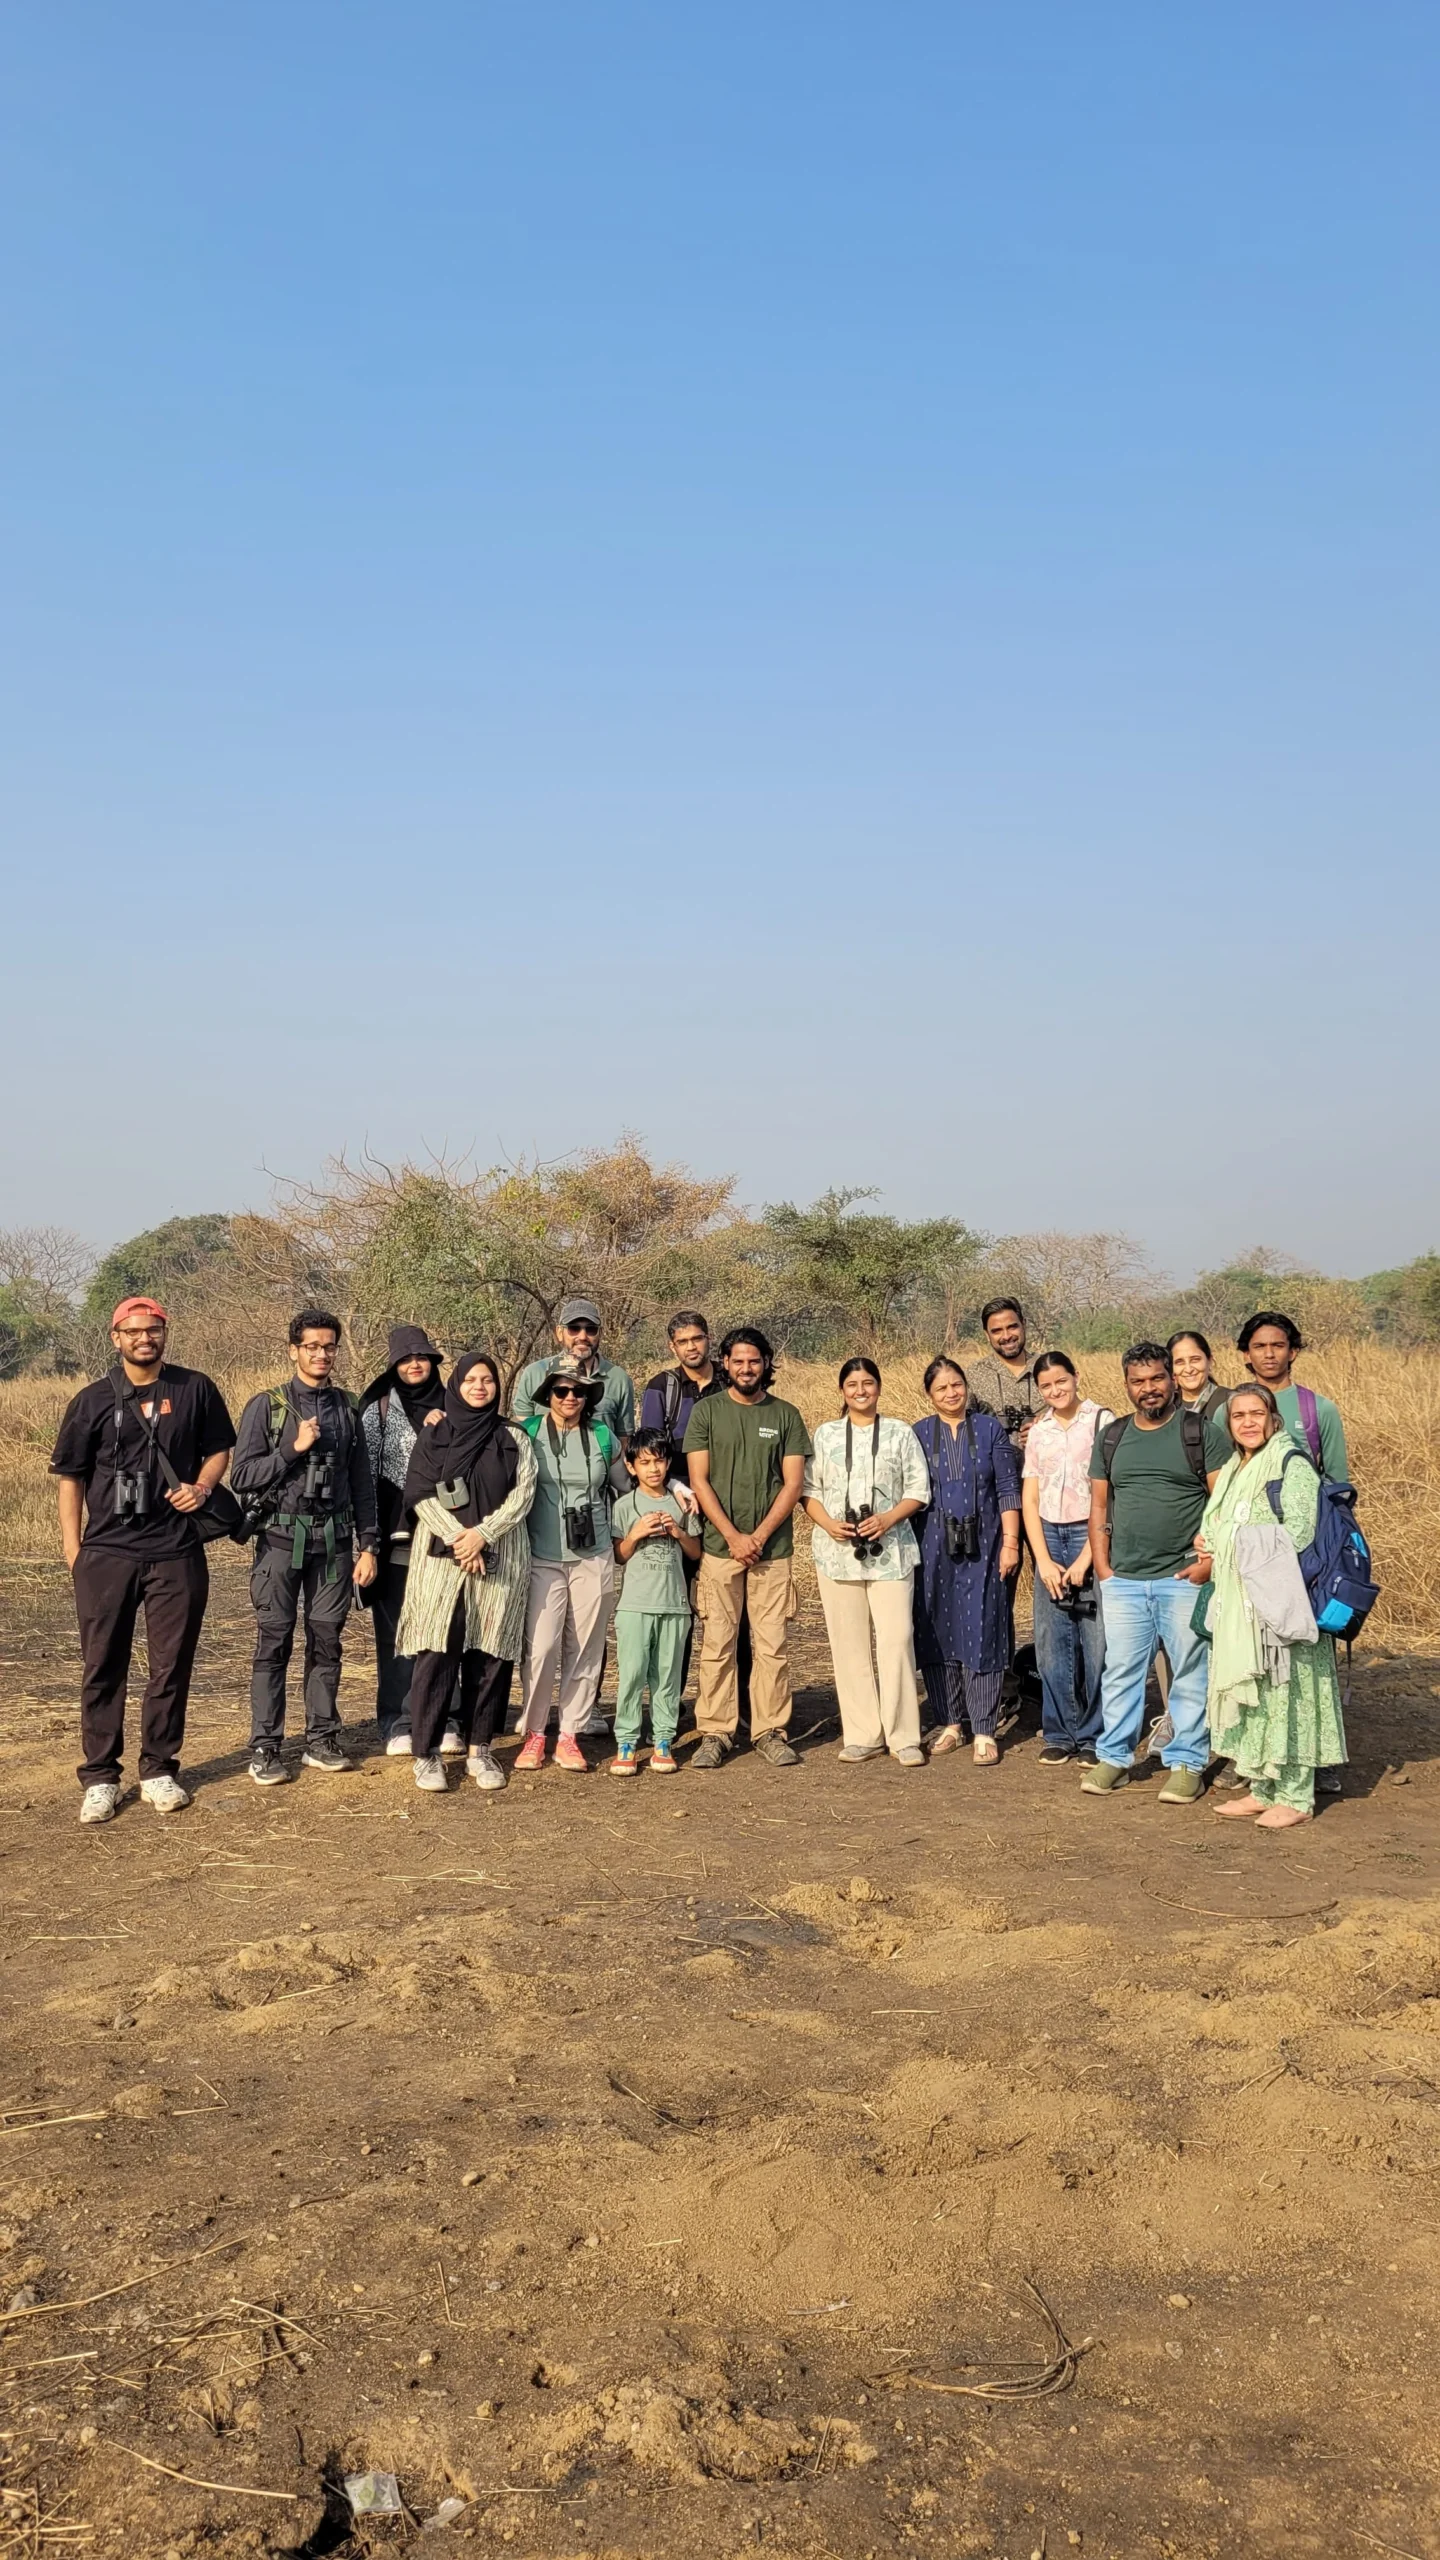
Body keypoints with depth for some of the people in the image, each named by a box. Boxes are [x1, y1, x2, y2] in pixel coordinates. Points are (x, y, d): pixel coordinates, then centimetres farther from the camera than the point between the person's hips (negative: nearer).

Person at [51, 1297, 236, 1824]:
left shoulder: (195, 1390, 4)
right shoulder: (92, 1400, 3)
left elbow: (219, 1450, 14)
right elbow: (70, 1477, 6)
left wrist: (202, 1487, -7)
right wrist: (72, 1549, 1)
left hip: (177, 1553, 0)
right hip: (106, 1555, 0)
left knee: (171, 1666, 5)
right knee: (103, 1667, 4)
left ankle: (159, 1770, 18)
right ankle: (100, 1777, 13)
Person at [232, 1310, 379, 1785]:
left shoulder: (346, 1408, 10)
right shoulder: (267, 1405, -1)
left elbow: (362, 1482, 12)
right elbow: (242, 1476, -6)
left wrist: (368, 1545, 8)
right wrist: (293, 1448, -16)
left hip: (333, 1540, 3)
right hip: (282, 1537, -3)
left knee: (326, 1643, 7)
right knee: (273, 1644, -1)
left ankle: (321, 1741, 16)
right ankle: (265, 1749, 5)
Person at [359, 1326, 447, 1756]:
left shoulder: (449, 1407, 11)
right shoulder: (378, 1410, 3)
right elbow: (365, 1472, -1)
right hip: (397, 1538, -2)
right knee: (396, 1634, 1)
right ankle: (397, 1725, 9)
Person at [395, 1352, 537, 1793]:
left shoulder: (513, 1438, 11)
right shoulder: (432, 1436, 8)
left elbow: (523, 1491, 0)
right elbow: (421, 1495, -1)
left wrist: (483, 1533, -13)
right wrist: (457, 1539, -13)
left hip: (500, 1560, 1)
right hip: (441, 1557, -1)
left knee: (490, 1653, 1)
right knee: (436, 1652, -6)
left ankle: (479, 1749, 11)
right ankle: (427, 1753, 0)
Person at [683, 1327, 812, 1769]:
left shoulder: (785, 1415, 7)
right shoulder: (707, 1411, 4)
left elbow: (793, 1483, 2)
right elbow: (699, 1481, -1)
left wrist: (759, 1536, -9)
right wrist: (733, 1536, -9)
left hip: (773, 1549, 1)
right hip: (720, 1546, -1)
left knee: (773, 1645, 2)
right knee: (716, 1645, 0)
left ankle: (770, 1731, 11)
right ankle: (715, 1733, 8)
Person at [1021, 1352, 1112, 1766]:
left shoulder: (1102, 1421, -3)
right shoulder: (1039, 1433, 13)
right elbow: (1029, 1501, 12)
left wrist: (1084, 1559, -10)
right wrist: (1044, 1561, 0)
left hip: (1091, 1535, -4)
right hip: (1049, 1538, 5)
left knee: (1096, 1644, -4)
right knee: (1052, 1644, 5)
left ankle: (1093, 1736, 7)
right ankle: (1059, 1735, 15)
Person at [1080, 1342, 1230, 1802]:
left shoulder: (1204, 1434, -1)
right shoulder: (1110, 1438, 12)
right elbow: (1099, 1505, 14)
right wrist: (1102, 1566, 6)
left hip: (1184, 1578, -4)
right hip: (1122, 1580, 4)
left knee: (1191, 1673, 2)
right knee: (1120, 1670, 9)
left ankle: (1186, 1764, 12)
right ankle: (1114, 1756, 20)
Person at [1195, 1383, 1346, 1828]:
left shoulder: (1291, 1463, -7)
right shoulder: (1232, 1470, 18)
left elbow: (1299, 1531, -17)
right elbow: (1217, 1531, 26)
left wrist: (1248, 1552, -15)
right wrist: (1207, 1546, 4)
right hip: (1237, 1603, 8)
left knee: (1283, 1690, -4)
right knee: (1246, 1690, 10)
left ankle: (1295, 1797, 3)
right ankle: (1261, 1790, 18)